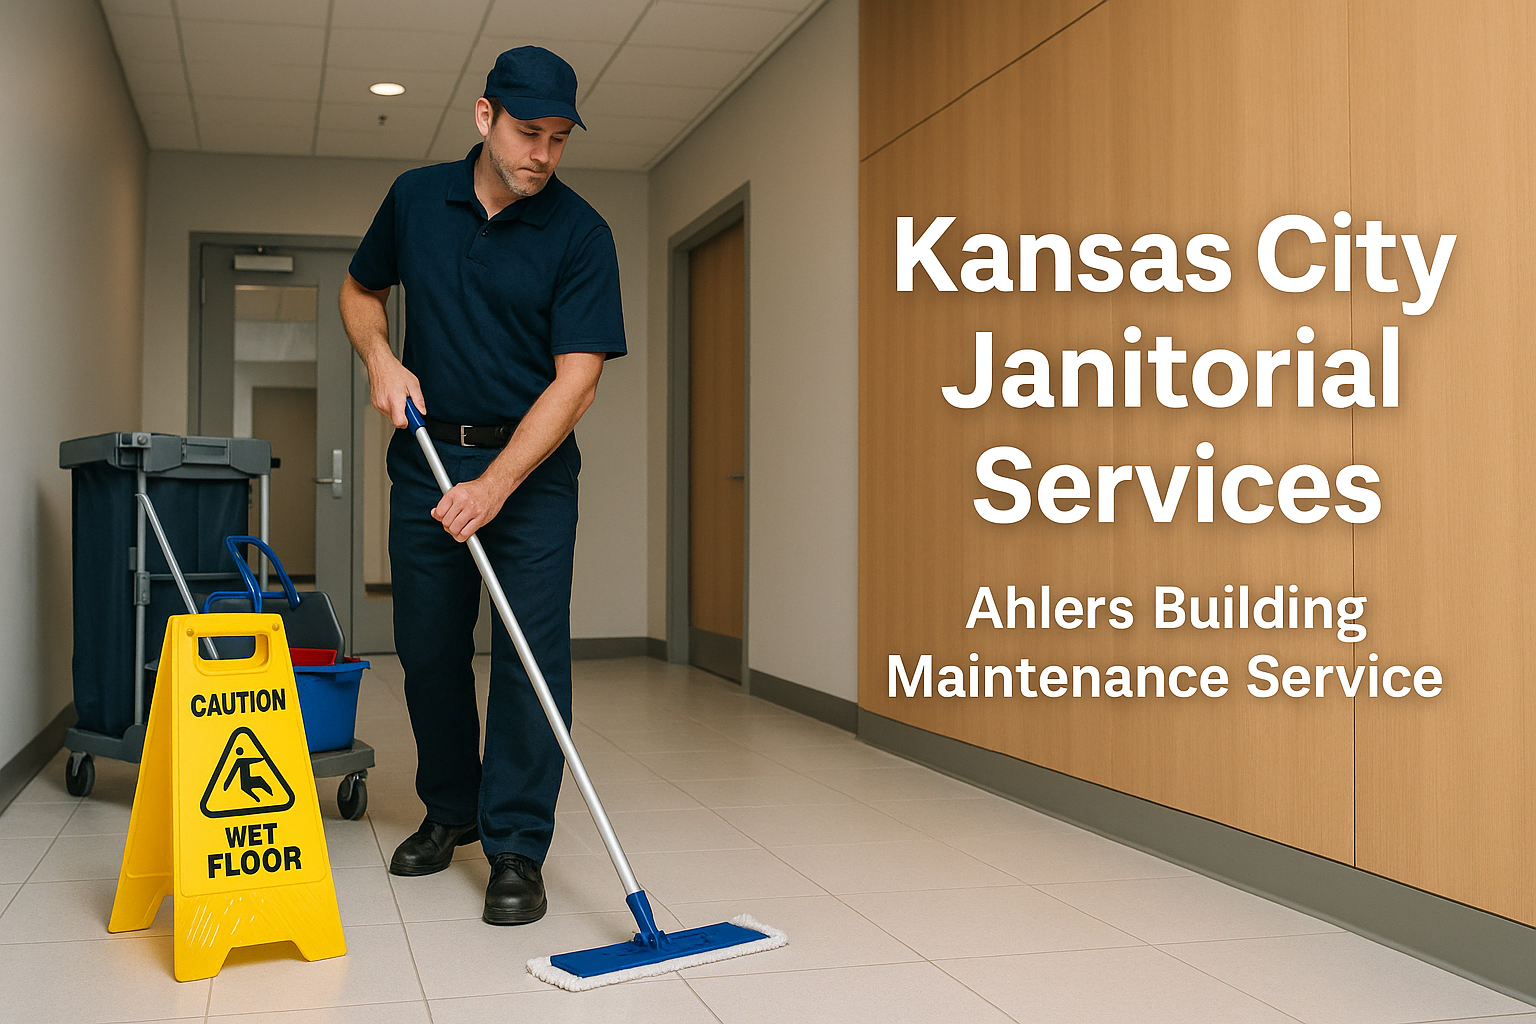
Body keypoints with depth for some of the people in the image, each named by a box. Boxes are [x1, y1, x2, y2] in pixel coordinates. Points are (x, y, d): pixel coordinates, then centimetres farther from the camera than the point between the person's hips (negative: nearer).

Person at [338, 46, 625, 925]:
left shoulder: (580, 234, -11)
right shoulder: (416, 199, 1)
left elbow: (576, 380, -16)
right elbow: (361, 290, 17)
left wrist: (494, 486, -24)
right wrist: (381, 359, -5)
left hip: (532, 466, -3)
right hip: (427, 456, 4)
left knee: (533, 651, -8)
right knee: (428, 648, 9)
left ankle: (517, 851, 0)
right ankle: (451, 808, 30)